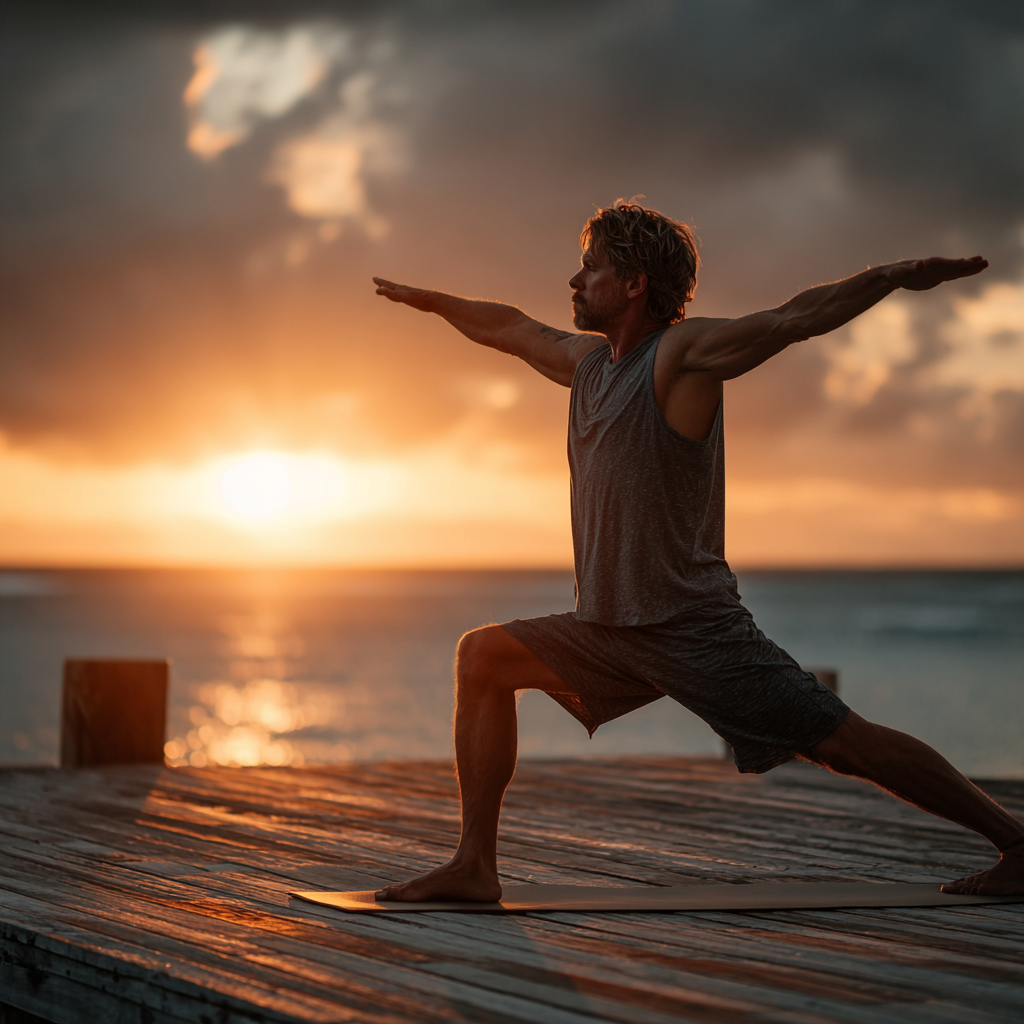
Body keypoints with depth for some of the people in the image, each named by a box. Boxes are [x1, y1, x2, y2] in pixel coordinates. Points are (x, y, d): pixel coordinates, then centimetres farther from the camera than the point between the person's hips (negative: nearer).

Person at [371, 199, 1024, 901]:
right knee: (484, 658, 3)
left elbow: (795, 320, -19)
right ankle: (475, 868, 3)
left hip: (697, 632, -8)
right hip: (611, 634, 8)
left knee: (844, 743, -9)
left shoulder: (684, 354, -9)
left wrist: (898, 277, -29)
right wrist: (428, 301, 43)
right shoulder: (587, 359, 14)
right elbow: (510, 328, 31)